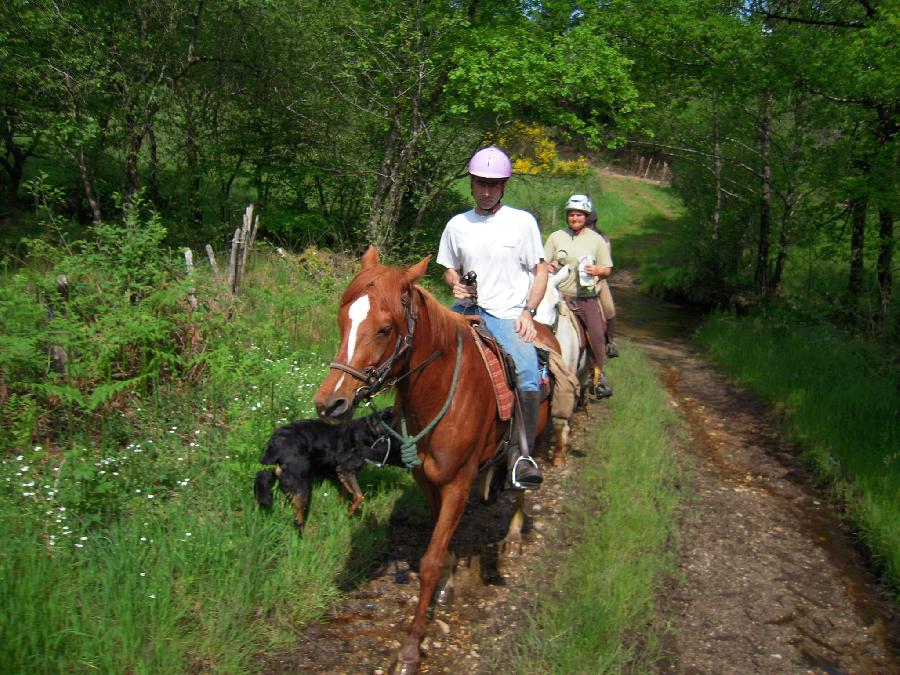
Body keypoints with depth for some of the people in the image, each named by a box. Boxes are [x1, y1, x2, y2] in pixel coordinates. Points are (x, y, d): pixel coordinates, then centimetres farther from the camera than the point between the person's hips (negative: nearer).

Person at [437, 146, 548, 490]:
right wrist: (455, 284, -4)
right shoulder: (457, 225, 9)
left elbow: (540, 271, 4)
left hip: (507, 316, -4)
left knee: (529, 378, -27)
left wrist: (527, 311, -9)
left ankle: (523, 456, -13)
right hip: (465, 311, 4)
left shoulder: (522, 221, 1)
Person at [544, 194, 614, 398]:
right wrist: (549, 267, -10)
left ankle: (598, 375, 7)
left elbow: (608, 270, 10)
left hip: (586, 296, 0)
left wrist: (597, 270, -12)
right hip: (560, 294, 1)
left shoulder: (596, 239, 8)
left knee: (597, 333, -13)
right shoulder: (556, 237, 9)